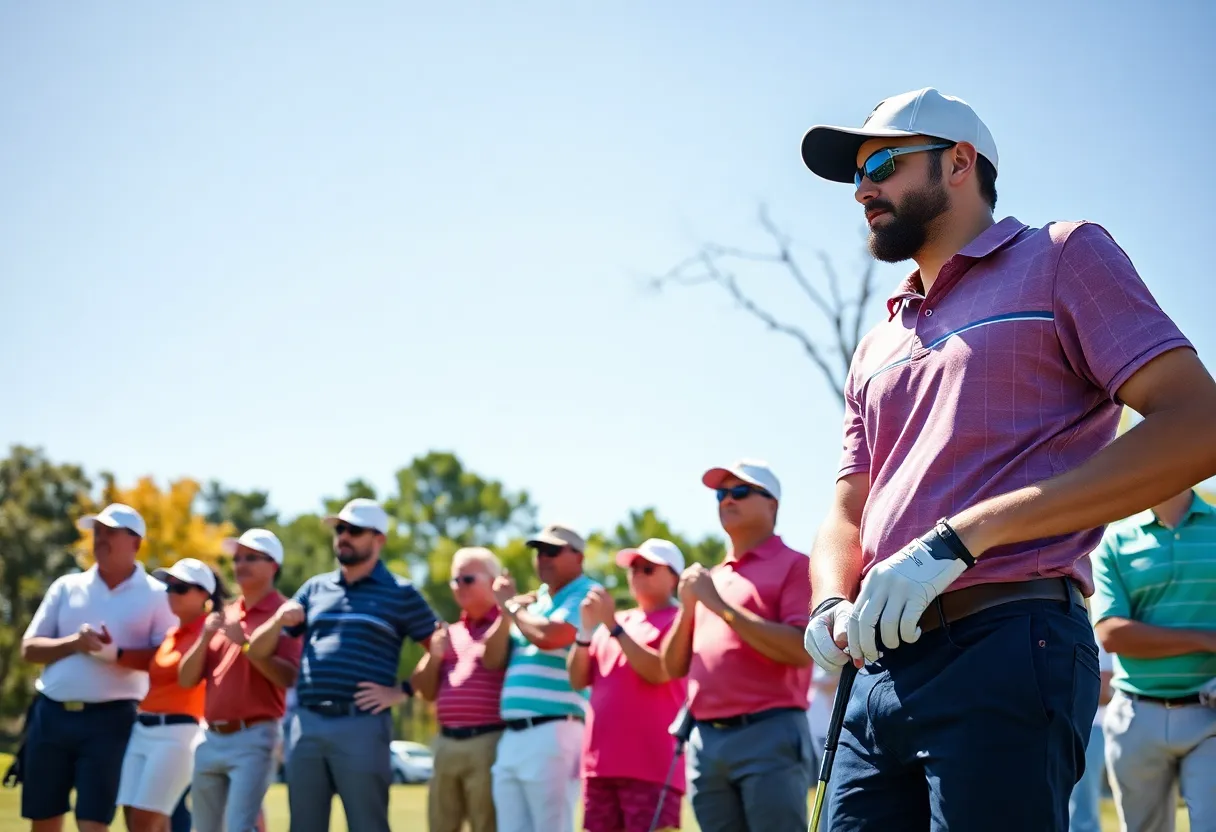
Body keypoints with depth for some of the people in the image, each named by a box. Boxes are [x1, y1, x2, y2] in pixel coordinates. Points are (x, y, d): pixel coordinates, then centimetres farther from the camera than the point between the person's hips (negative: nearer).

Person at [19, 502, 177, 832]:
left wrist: (116, 654, -20)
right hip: (51, 714, 4)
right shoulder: (66, 586, 11)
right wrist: (72, 644, -10)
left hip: (110, 719, -4)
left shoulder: (155, 595, 1)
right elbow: (29, 649, 8)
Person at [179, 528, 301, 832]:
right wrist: (205, 637, -4)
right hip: (211, 739, 7)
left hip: (254, 738, -7)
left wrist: (246, 644, -20)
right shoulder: (223, 616, 17)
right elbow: (186, 679, 12)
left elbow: (290, 678, -16)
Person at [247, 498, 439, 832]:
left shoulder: (400, 593, 5)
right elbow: (257, 651, 17)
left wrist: (402, 691, -7)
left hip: (363, 725, -5)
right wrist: (279, 621, -4)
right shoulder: (314, 588, 17)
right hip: (306, 724, 5)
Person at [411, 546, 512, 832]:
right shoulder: (450, 633, 19)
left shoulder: (507, 625, -1)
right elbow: (427, 691, 16)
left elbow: (492, 660, -20)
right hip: (446, 743, 7)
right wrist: (434, 655, -2)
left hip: (487, 742, -7)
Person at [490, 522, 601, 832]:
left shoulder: (586, 597, -6)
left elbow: (548, 637, -22)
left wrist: (511, 605, -6)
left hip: (554, 732, -9)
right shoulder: (535, 602, 22)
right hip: (512, 735, 9)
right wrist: (508, 606, 12)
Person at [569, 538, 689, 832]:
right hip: (600, 763, 7)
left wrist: (613, 626, -13)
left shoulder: (678, 622, -1)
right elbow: (578, 680, 13)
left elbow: (657, 671, -17)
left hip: (651, 766, -7)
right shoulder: (614, 623, 19)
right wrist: (586, 629, -1)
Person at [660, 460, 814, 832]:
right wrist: (688, 608, 2)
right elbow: (674, 667, 19)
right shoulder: (710, 578, 22)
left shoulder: (794, 566, 2)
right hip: (705, 740, 7)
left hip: (769, 736, -7)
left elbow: (801, 651, -14)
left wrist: (720, 605, -11)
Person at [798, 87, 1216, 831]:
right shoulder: (877, 350, 24)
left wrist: (957, 539, -16)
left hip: (1005, 653, -6)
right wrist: (831, 607, -3)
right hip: (882, 665, 7)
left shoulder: (1064, 259, 5)